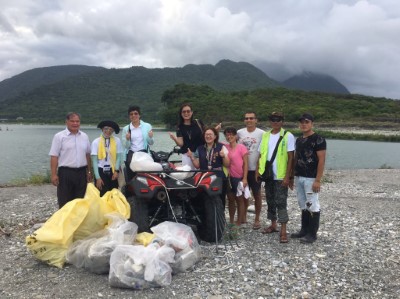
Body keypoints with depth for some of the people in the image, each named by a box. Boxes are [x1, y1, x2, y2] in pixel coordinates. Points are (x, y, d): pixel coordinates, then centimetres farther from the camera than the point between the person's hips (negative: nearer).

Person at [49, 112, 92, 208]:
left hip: (81, 172, 4)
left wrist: (89, 171, 13)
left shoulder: (84, 136, 9)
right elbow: (54, 156, -7)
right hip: (65, 173, -4)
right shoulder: (59, 136, -4)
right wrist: (54, 174, -12)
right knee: (64, 203, 3)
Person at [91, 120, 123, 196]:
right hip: (101, 171, -1)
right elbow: (94, 161, -3)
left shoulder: (117, 141, 0)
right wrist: (97, 177, -8)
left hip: (112, 171, 2)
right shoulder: (96, 142, -3)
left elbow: (119, 157, 3)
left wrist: (116, 171, -10)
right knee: (102, 195, -3)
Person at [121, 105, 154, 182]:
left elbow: (151, 143, 11)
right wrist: (127, 139, -11)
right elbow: (125, 146, 8)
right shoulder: (126, 129, 11)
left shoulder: (147, 126, 9)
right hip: (131, 152, 1)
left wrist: (150, 137, -9)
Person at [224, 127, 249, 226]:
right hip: (229, 177, 4)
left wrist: (245, 178, -14)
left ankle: (239, 222, 15)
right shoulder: (225, 147, 3)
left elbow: (245, 163, -9)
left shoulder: (241, 147, -9)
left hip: (239, 177, -4)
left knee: (239, 199, 8)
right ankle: (231, 221, 23)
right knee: (230, 199, 12)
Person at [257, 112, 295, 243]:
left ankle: (283, 231, 1)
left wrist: (287, 176, -13)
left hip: (281, 176, -5)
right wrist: (258, 171, 5)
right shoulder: (265, 136, 9)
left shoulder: (288, 136, -6)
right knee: (270, 201, 14)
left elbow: (290, 157, -8)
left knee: (281, 202, -4)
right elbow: (261, 155, 13)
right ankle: (273, 225, 28)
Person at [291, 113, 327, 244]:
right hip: (299, 177, 7)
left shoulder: (318, 139, -9)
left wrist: (318, 180, -17)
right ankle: (304, 230, 23)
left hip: (311, 178, -7)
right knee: (303, 205, 14)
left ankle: (312, 234, 7)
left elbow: (321, 160, -13)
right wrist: (292, 176, 15)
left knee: (313, 206, -1)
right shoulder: (298, 140, 13)